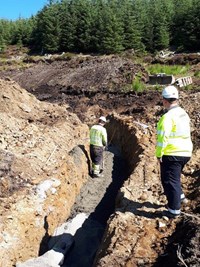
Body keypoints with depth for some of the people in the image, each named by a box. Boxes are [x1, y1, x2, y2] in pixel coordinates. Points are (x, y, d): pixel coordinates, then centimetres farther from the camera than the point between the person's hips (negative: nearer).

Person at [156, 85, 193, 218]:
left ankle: (174, 210, 12)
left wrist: (159, 154, -12)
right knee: (175, 177, 29)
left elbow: (163, 138, -21)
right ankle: (180, 196, 39)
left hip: (172, 154, -8)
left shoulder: (168, 116, -18)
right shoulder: (184, 114, 8)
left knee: (170, 181, 4)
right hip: (186, 153, 8)